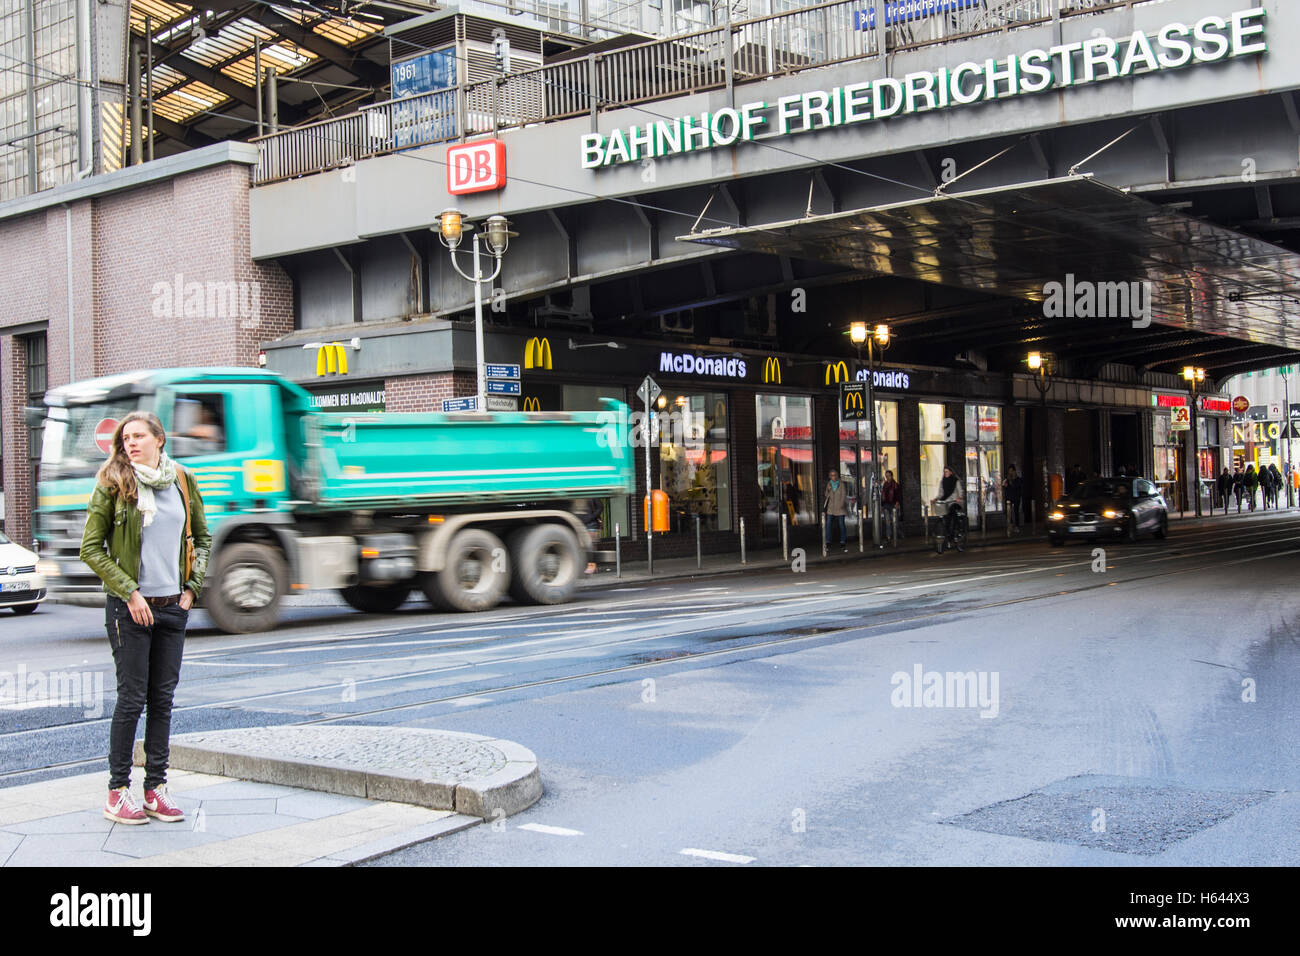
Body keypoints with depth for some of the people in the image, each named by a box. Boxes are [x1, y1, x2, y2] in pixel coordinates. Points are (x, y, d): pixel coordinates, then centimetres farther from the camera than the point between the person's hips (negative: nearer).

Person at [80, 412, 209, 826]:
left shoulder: (182, 481, 7)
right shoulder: (112, 485, -4)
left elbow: (202, 538, 18)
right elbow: (91, 548, -5)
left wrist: (192, 587, 7)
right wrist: (129, 592, -11)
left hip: (173, 606, 4)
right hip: (130, 608, -4)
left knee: (163, 698, 8)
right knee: (132, 698, -2)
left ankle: (156, 788, 16)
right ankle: (117, 791, 9)